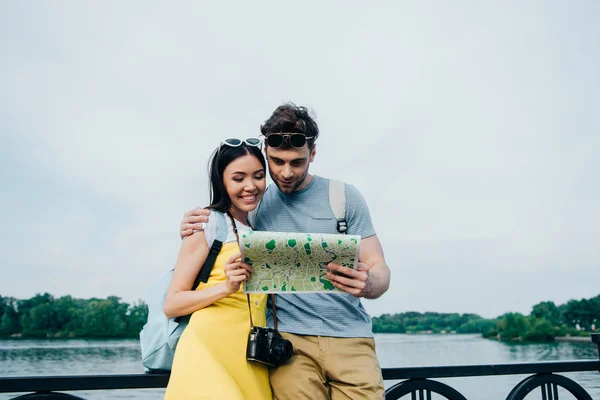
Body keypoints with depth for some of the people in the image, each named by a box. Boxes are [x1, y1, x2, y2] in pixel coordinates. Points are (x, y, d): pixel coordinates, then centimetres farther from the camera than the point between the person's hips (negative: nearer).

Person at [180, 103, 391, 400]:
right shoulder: (255, 204, 7)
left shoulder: (344, 197, 2)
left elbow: (379, 269, 1)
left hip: (350, 335, 0)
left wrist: (369, 284, -23)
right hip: (290, 337, 1)